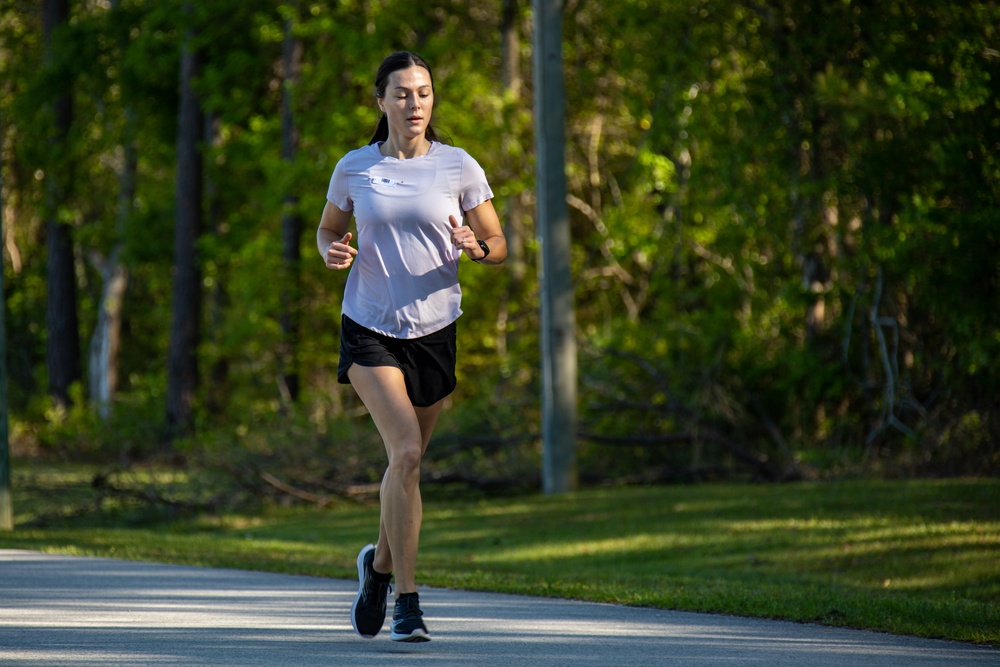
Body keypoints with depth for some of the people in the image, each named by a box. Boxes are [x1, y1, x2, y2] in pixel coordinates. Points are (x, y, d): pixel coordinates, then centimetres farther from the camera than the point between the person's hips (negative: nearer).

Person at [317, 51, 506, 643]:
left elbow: (500, 246, 3)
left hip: (435, 331, 2)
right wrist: (334, 252, -8)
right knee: (407, 452, -20)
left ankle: (380, 562, 43)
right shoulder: (354, 168, 0)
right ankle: (407, 602, -14)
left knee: (408, 461, 12)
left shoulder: (459, 167, -2)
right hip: (370, 329, -2)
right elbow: (329, 228, 16)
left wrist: (476, 246, -21)